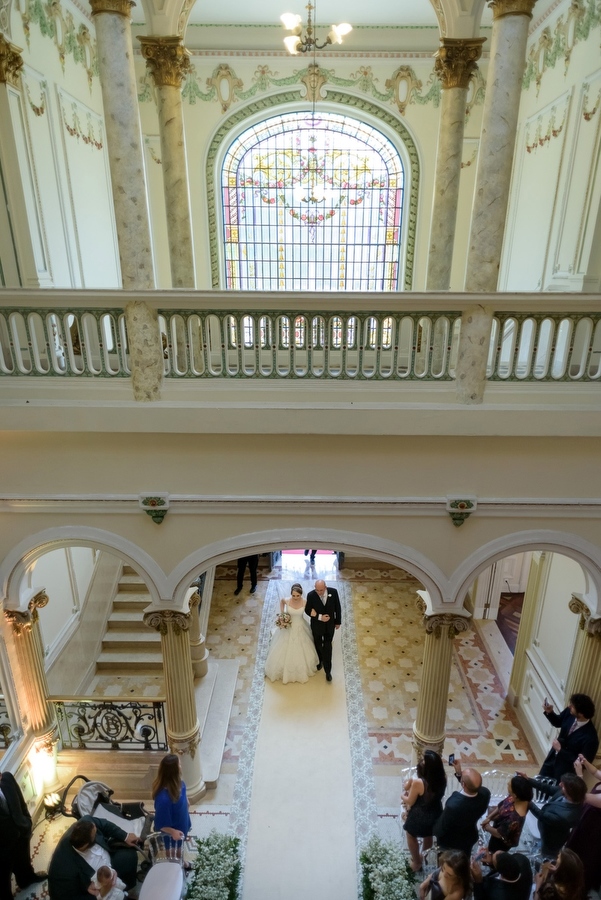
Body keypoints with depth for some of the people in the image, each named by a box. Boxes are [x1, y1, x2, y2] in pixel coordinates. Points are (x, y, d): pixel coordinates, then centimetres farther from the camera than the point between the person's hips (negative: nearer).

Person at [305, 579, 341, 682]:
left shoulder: (333, 592, -24)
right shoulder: (311, 595, -28)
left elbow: (337, 607, -9)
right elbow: (307, 610, -14)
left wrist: (338, 622, 0)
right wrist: (319, 617, -26)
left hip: (330, 624, 0)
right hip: (317, 625, 0)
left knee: (327, 647, 11)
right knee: (318, 644, 25)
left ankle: (327, 670, 27)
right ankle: (319, 660, 53)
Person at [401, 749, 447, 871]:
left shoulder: (418, 783, -38)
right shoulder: (442, 777, -22)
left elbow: (410, 802, -18)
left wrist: (403, 796, 4)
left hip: (419, 818, -4)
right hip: (435, 815, 4)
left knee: (411, 836, 30)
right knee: (428, 836, 36)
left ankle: (416, 862, 49)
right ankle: (424, 858, 60)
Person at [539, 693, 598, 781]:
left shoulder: (590, 737, -33)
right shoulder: (569, 712, -17)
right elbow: (558, 722, 4)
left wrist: (561, 750, -23)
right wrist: (549, 712, -15)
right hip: (552, 758, 6)